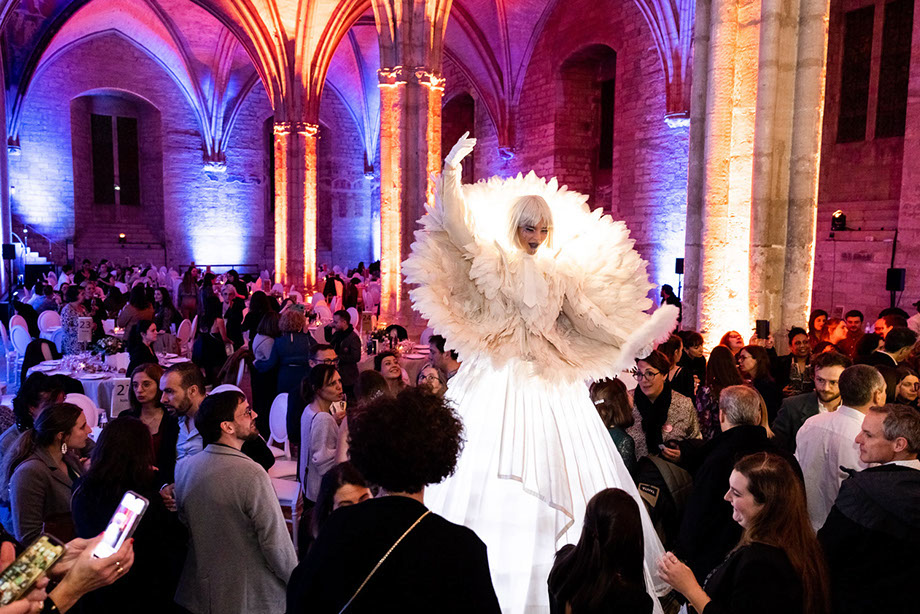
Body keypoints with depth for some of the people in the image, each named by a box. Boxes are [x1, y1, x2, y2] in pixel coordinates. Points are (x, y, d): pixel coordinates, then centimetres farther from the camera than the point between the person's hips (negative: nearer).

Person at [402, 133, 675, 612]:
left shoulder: (564, 272, 12)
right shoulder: (489, 259, 3)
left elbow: (592, 321, 13)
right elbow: (452, 223, -6)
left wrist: (638, 336, 5)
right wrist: (450, 172, -15)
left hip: (549, 384, 3)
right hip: (496, 380, -3)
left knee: (562, 472, 2)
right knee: (486, 469, -3)